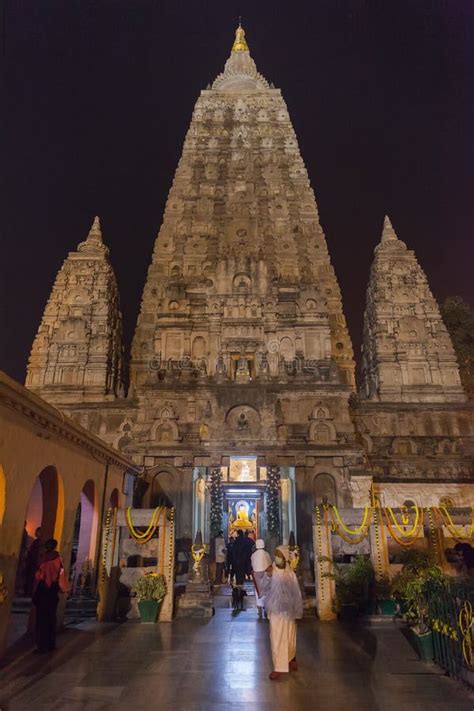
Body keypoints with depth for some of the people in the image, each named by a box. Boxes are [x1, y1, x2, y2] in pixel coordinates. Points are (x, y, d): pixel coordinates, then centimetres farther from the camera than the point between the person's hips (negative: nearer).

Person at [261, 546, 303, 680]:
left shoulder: (291, 574, -4)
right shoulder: (270, 571, -8)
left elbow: (296, 594, 2)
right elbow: (264, 589, -14)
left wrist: (297, 612, 2)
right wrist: (268, 576, -30)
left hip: (288, 610, 2)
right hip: (275, 610, -1)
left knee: (289, 637, 15)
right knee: (277, 638, 0)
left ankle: (290, 660, 36)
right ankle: (279, 667, 10)